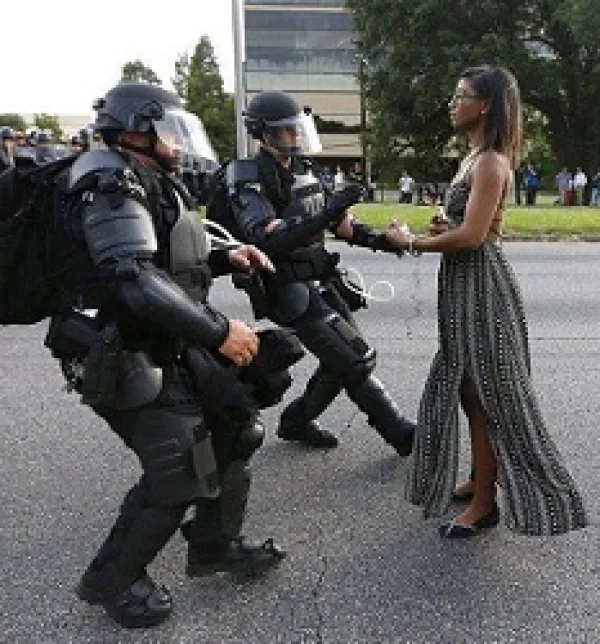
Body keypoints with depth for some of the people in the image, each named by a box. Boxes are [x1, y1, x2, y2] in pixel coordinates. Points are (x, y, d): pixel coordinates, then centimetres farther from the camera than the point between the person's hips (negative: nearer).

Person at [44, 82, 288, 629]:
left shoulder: (153, 185, 15)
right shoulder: (112, 189, -17)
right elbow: (136, 281, -30)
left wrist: (224, 259, 7)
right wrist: (218, 331, -29)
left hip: (173, 348, 10)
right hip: (132, 361, -10)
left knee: (236, 428, 13)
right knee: (178, 475, -7)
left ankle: (214, 546, 31)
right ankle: (111, 580, 18)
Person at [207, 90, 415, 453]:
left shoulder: (302, 171, 11)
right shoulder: (247, 180, -14)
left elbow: (338, 223, 15)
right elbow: (271, 240, -28)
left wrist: (379, 239, -1)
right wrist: (330, 210, -35)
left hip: (320, 283, 8)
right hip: (291, 293, -8)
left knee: (343, 361, 12)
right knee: (357, 361, -8)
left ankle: (296, 422, 30)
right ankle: (403, 435, 6)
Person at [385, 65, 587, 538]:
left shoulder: (490, 163, -16)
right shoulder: (475, 158, 14)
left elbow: (472, 235, -24)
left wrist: (412, 243, -13)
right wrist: (444, 226, 0)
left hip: (481, 285, -10)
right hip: (465, 285, 10)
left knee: (486, 394, -1)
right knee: (469, 389, 17)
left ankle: (485, 503, 12)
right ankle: (481, 480, 32)